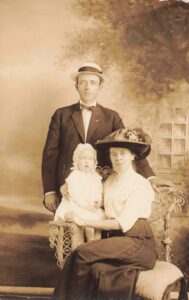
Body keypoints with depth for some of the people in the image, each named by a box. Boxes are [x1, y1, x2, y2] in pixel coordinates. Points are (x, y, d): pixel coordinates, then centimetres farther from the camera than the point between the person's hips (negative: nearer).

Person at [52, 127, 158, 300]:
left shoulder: (141, 185, -5)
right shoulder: (109, 181, 15)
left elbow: (123, 223, -13)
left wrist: (84, 221, -13)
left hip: (137, 243, -5)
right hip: (116, 240, 5)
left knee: (83, 253, -25)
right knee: (96, 270, -27)